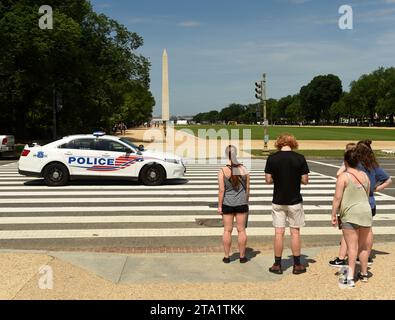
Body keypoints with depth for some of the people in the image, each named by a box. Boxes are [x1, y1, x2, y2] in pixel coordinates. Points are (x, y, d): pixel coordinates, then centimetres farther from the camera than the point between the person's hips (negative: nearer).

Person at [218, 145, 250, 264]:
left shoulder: (222, 171, -10)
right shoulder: (244, 169, -3)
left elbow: (221, 190, -10)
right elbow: (247, 188, 4)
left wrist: (219, 206, -2)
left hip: (227, 204, -1)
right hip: (241, 204, 2)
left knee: (227, 230, 7)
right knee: (241, 229, 9)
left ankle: (227, 256, 14)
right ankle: (242, 256, 17)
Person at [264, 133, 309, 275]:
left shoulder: (272, 158, -7)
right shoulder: (300, 158, -8)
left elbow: (268, 180, -4)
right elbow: (305, 180, -5)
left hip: (278, 201, 1)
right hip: (295, 201, -1)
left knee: (279, 233, 7)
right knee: (295, 232, 10)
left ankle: (277, 265, 14)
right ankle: (297, 265, 17)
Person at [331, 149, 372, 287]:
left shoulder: (343, 177, -11)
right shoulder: (364, 175, 8)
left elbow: (337, 198, -13)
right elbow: (367, 195, 17)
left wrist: (333, 215, -6)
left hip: (350, 214, -6)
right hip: (366, 212, 6)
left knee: (352, 246, -5)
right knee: (363, 245, 17)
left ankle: (350, 277, -8)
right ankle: (364, 273, 29)